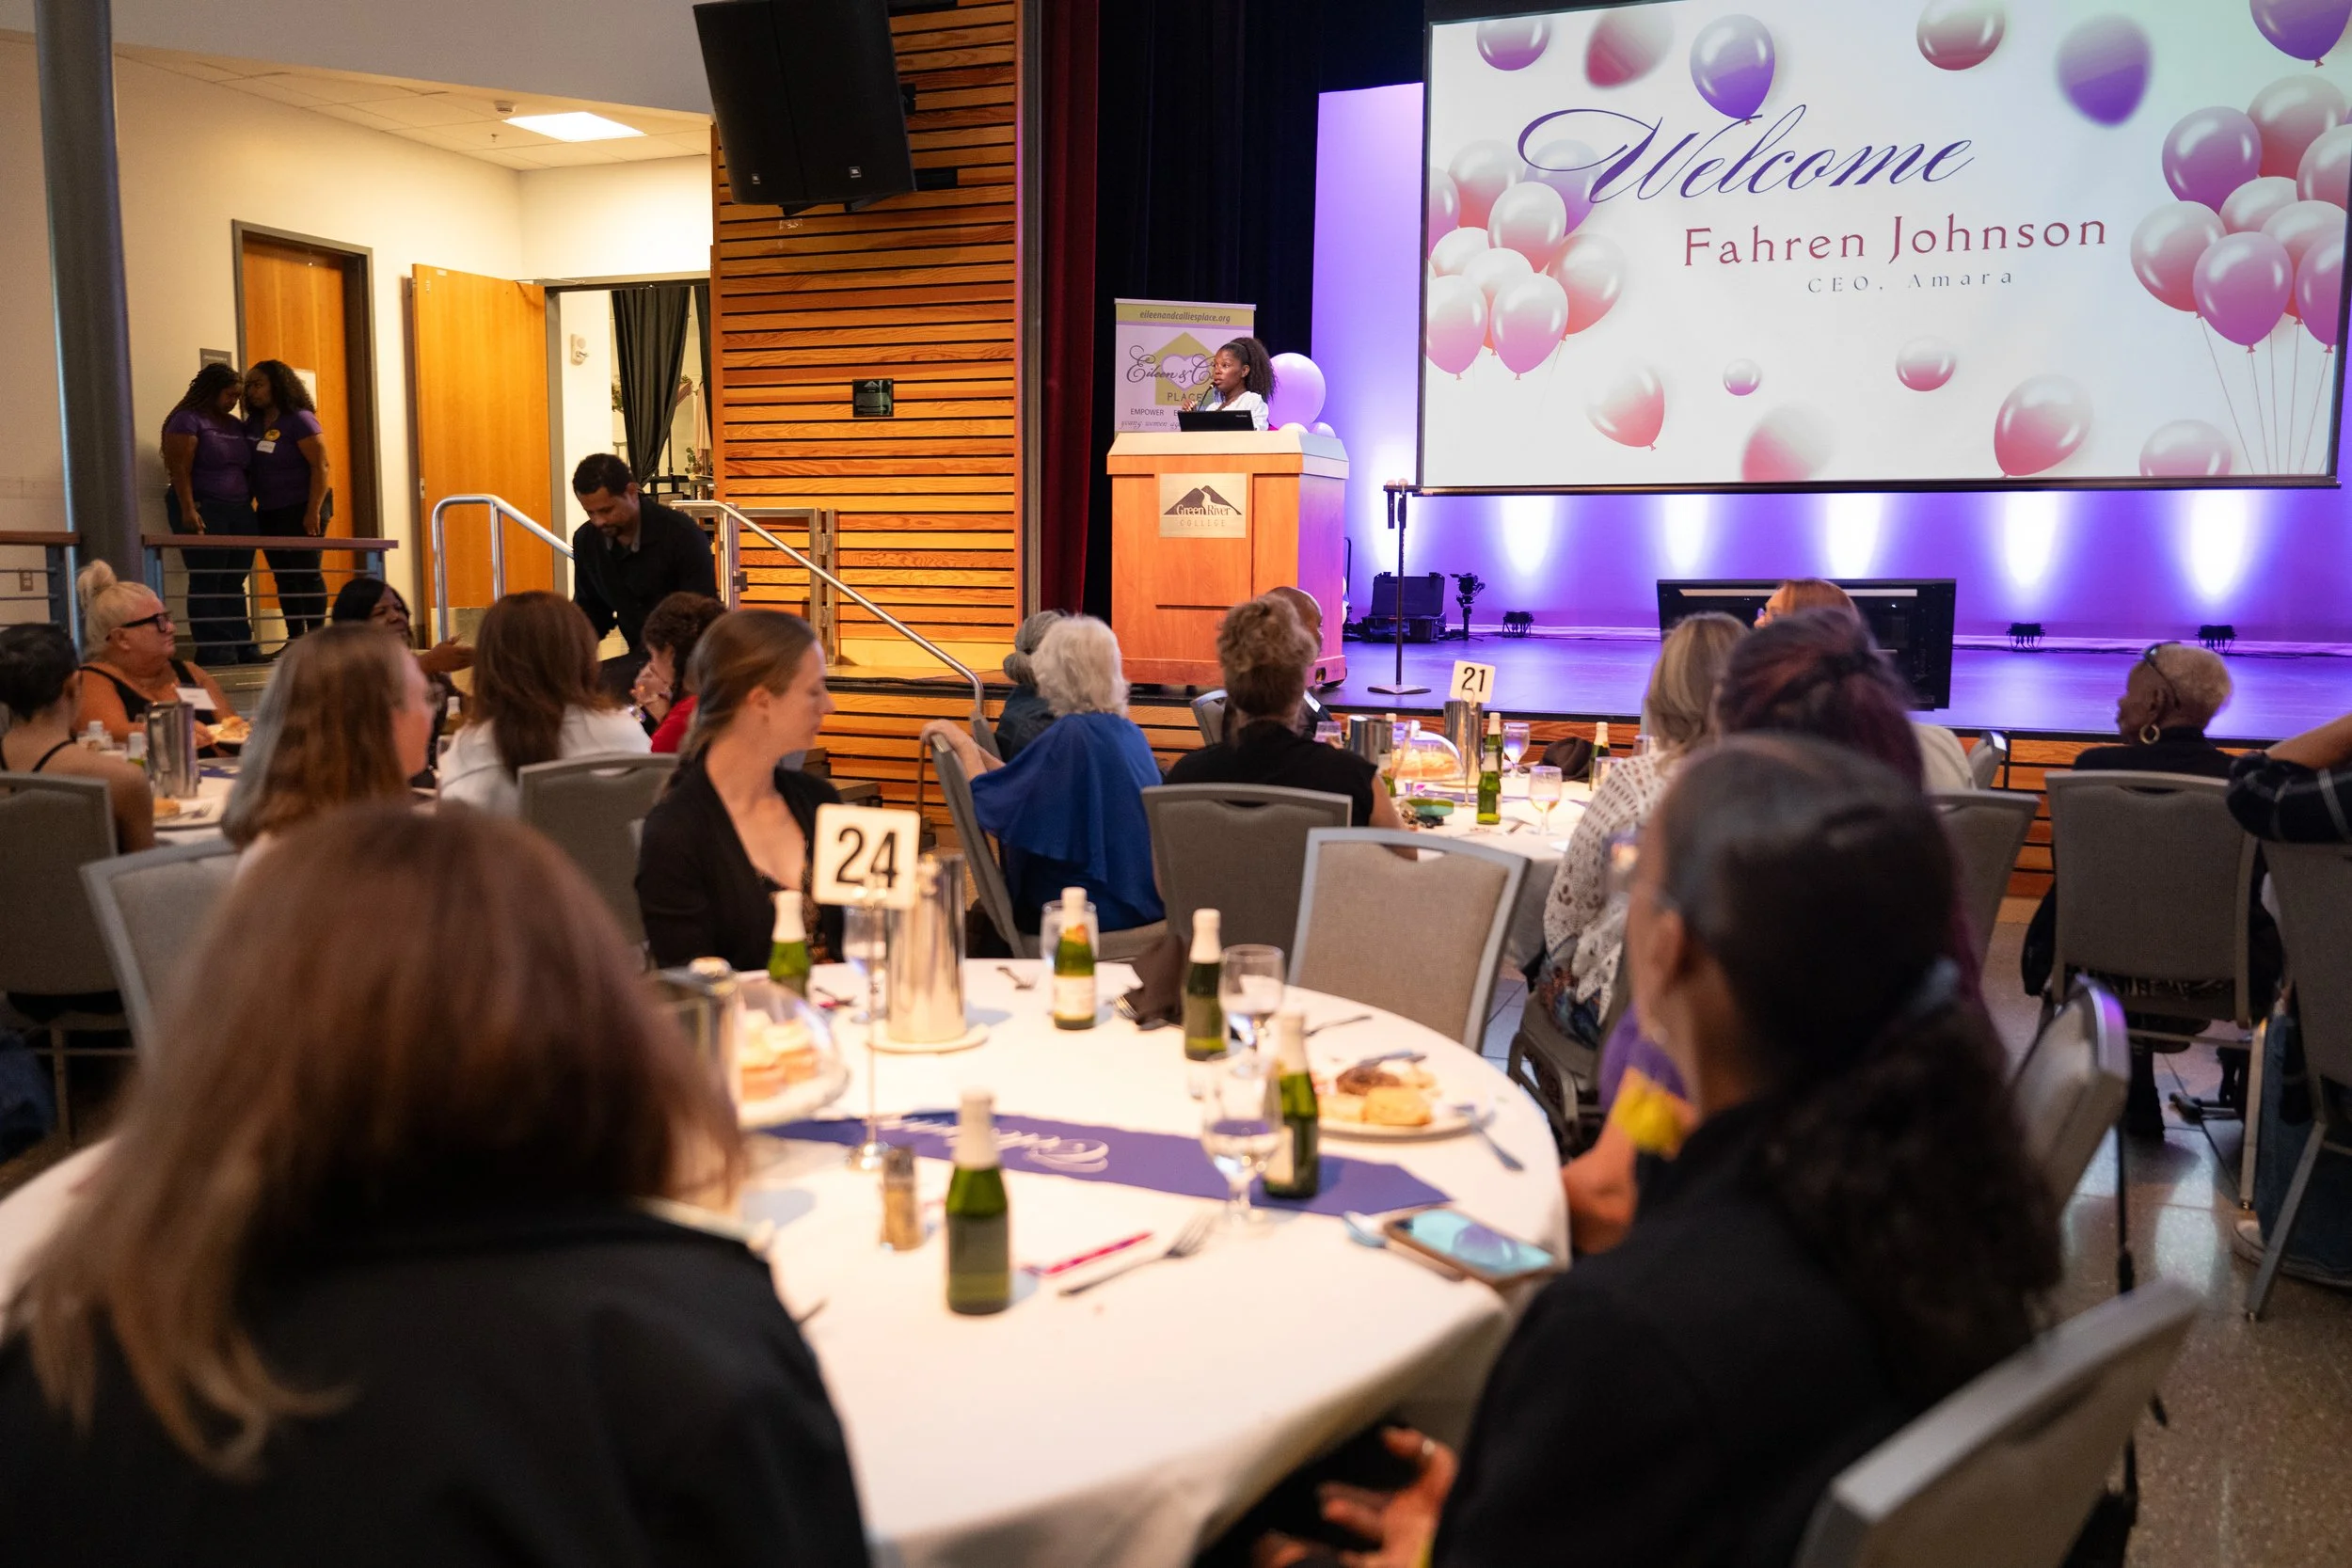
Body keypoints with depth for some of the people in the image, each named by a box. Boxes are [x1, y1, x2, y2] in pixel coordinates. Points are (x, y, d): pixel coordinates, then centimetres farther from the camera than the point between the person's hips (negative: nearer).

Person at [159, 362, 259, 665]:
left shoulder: (235, 425, 18)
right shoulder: (188, 420, -4)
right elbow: (179, 468, -11)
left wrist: (248, 506, 14)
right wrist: (188, 510, -19)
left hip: (239, 513, 7)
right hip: (204, 511, -7)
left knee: (234, 584, 6)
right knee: (206, 584, -6)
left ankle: (243, 649, 7)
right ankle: (214, 653, -7)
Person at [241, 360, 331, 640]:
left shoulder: (300, 420, -10)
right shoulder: (253, 423, 10)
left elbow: (320, 466, -15)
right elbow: (248, 467, 16)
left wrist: (314, 511, -20)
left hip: (300, 510, -7)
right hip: (268, 513, 7)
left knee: (307, 574, -4)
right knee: (284, 577, 8)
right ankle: (294, 640, 12)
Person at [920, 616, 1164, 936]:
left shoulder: (1069, 735, -18)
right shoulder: (1130, 732, 6)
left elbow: (991, 804, -14)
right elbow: (1028, 786, 13)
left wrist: (962, 743, -1)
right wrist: (971, 749, 12)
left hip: (1093, 907, -8)